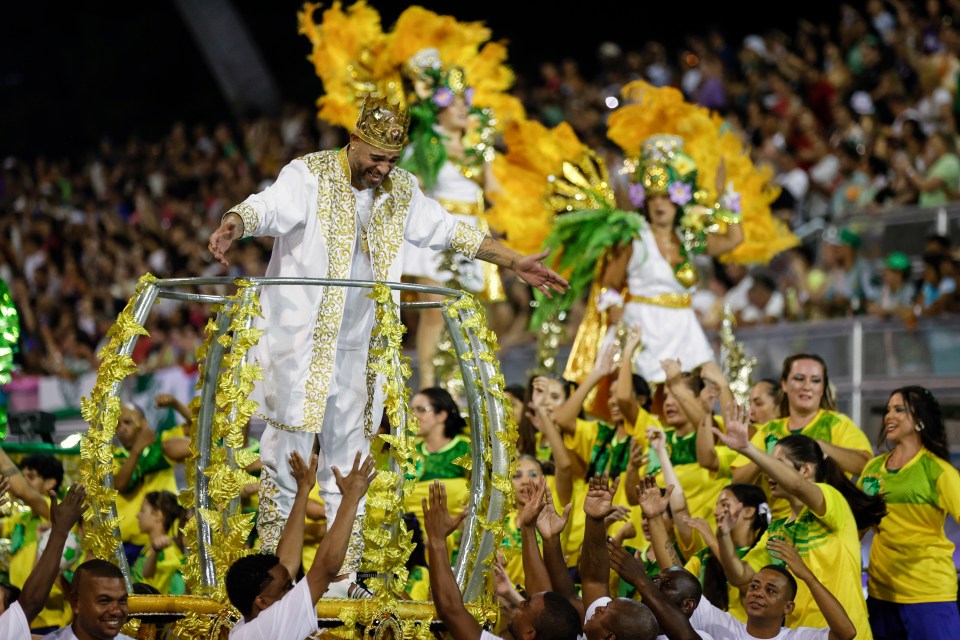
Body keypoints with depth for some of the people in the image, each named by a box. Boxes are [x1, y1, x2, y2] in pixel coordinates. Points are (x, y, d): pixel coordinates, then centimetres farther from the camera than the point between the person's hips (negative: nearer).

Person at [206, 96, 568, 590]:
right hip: (299, 343, -5)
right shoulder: (310, 176, -8)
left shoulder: (400, 192, 8)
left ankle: (345, 573, 14)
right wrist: (234, 223, -49)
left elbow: (451, 232, 18)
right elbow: (268, 205, -26)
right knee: (288, 450, -4)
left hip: (356, 348, 5)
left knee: (348, 459, 8)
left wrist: (515, 263, 17)